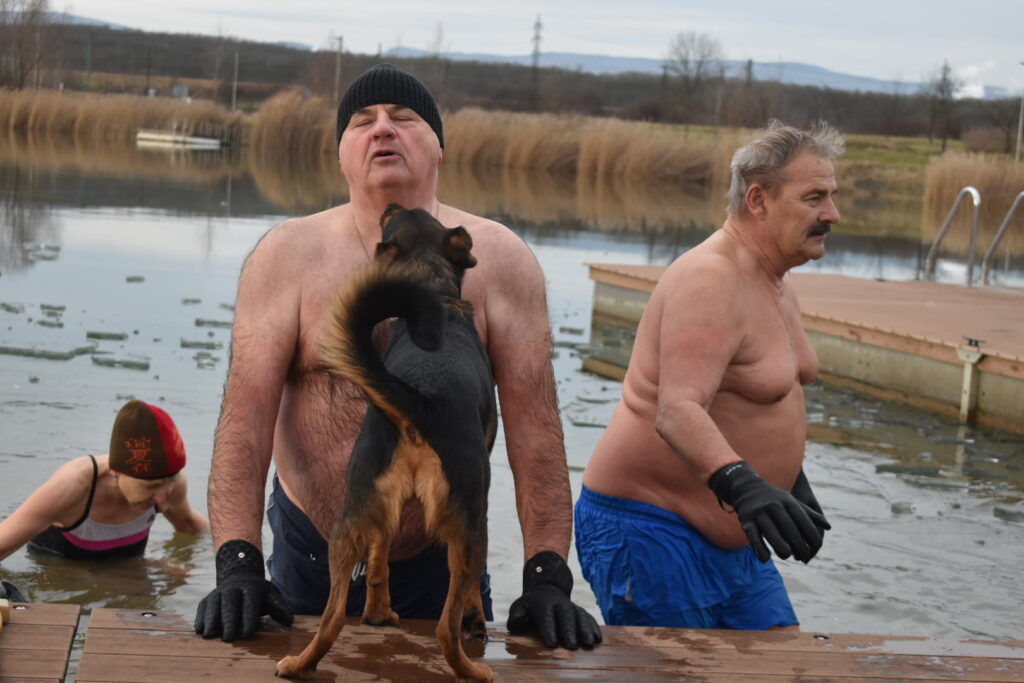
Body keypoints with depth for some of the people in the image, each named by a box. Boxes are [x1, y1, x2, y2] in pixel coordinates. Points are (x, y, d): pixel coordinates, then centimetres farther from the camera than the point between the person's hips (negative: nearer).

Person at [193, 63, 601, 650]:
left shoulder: (498, 260, -6)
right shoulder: (288, 255, -6)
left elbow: (534, 422, -8)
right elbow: (247, 414, -12)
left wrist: (548, 578, -14)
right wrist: (237, 565, -23)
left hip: (443, 561, 0)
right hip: (309, 558, 0)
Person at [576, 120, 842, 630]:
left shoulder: (775, 283, 11)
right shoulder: (709, 280, -22)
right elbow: (676, 411, -36)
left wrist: (794, 485, 33)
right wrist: (740, 484, -50)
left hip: (729, 540, 10)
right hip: (650, 531, -10)